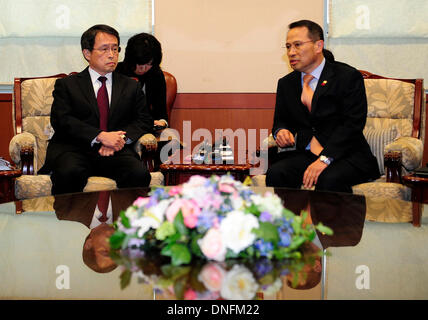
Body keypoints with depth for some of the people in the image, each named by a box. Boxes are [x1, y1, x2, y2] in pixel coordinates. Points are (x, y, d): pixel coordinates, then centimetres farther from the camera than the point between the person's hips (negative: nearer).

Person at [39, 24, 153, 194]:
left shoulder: (131, 87, 22)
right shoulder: (66, 85, 13)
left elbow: (144, 120, 14)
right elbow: (60, 120, -2)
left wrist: (121, 138, -8)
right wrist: (100, 136, -14)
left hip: (116, 153, 2)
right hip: (74, 151, -2)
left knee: (139, 173, -30)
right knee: (70, 173, -35)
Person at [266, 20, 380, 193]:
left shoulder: (349, 77, -3)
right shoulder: (285, 84, 15)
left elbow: (352, 124, -12)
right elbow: (280, 121, 19)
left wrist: (324, 159, -23)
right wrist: (280, 131, -8)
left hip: (346, 155, -4)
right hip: (304, 154, 4)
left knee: (329, 180, -36)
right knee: (275, 174, -26)